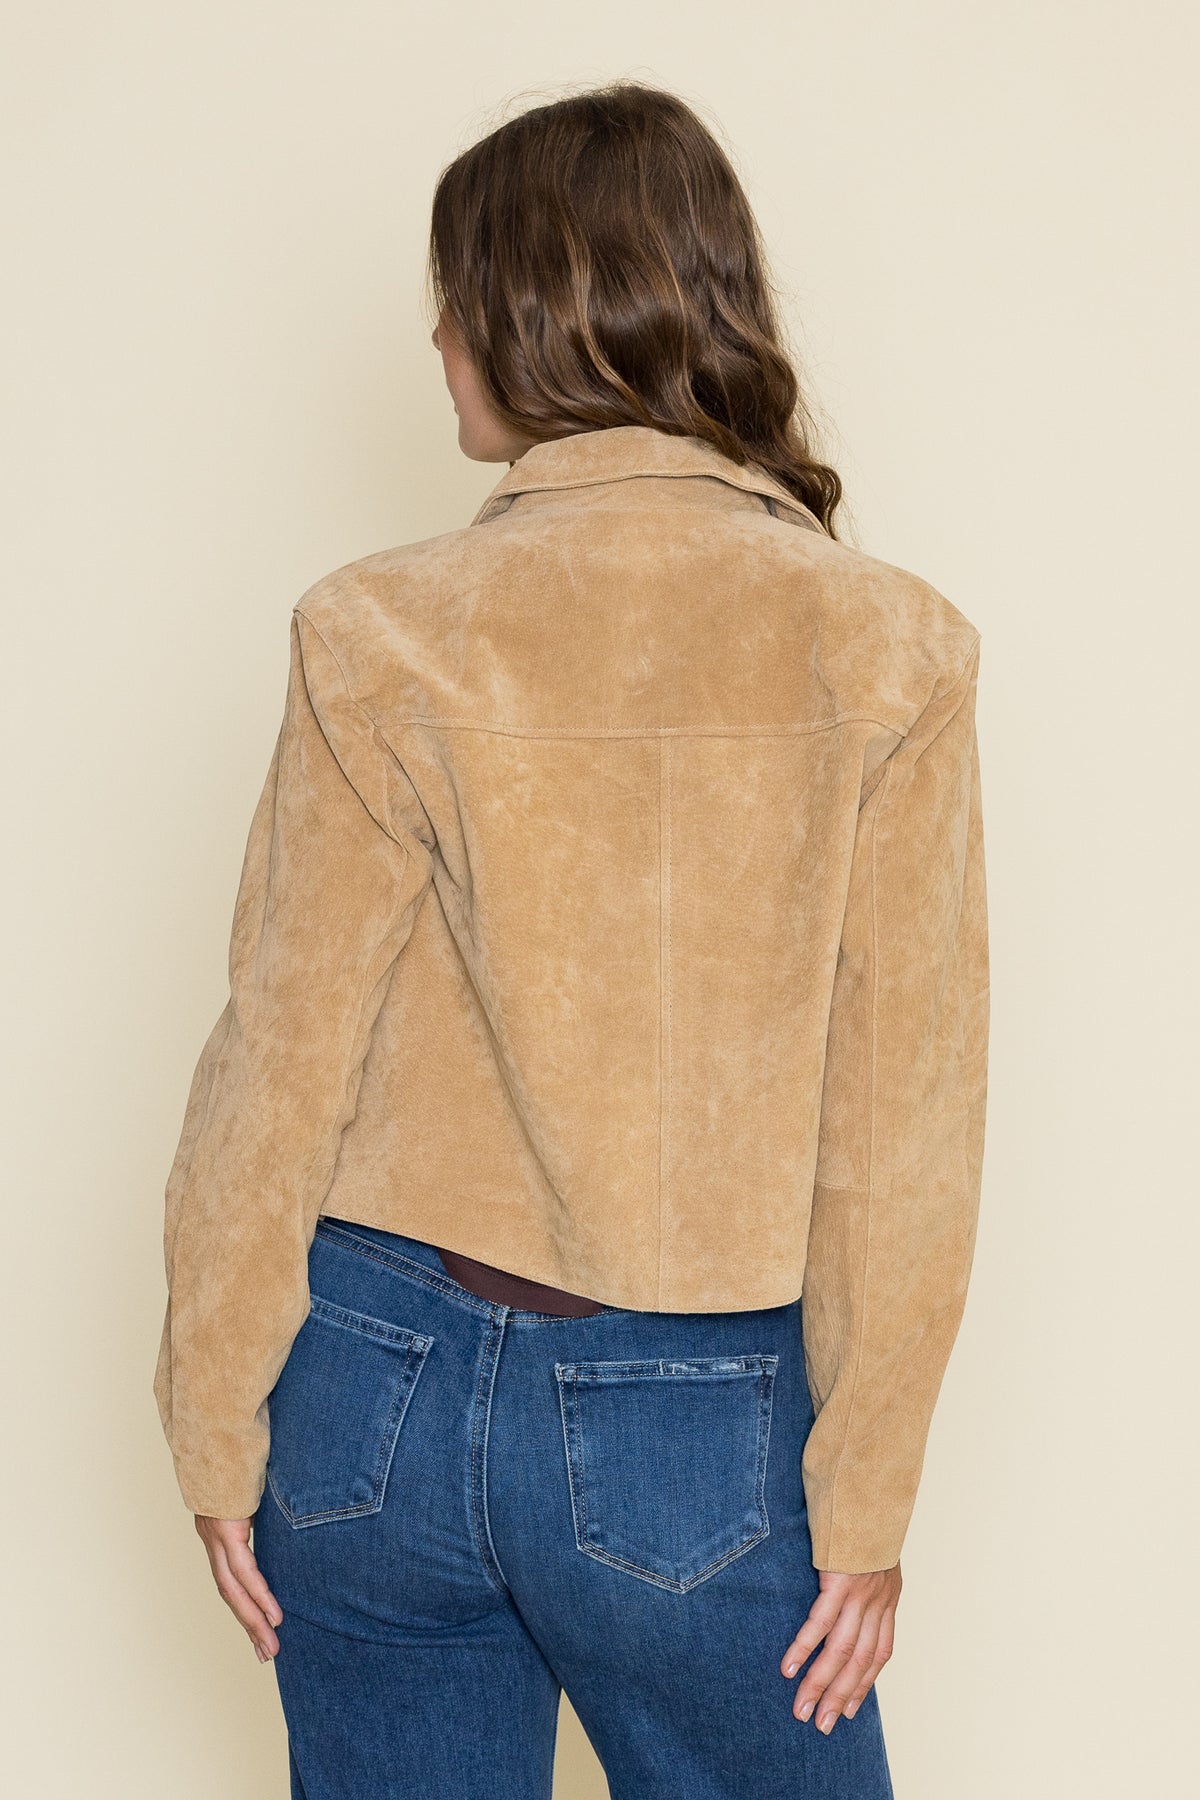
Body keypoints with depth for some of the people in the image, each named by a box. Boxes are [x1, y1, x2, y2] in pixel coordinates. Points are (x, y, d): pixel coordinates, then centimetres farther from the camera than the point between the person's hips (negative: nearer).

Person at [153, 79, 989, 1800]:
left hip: (383, 1395, 1)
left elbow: (282, 1069, -6)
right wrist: (869, 1498, 2)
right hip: (689, 1428, 0)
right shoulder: (883, 650, -9)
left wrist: (219, 1429, 6)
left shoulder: (389, 638, -10)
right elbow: (906, 1117, -7)